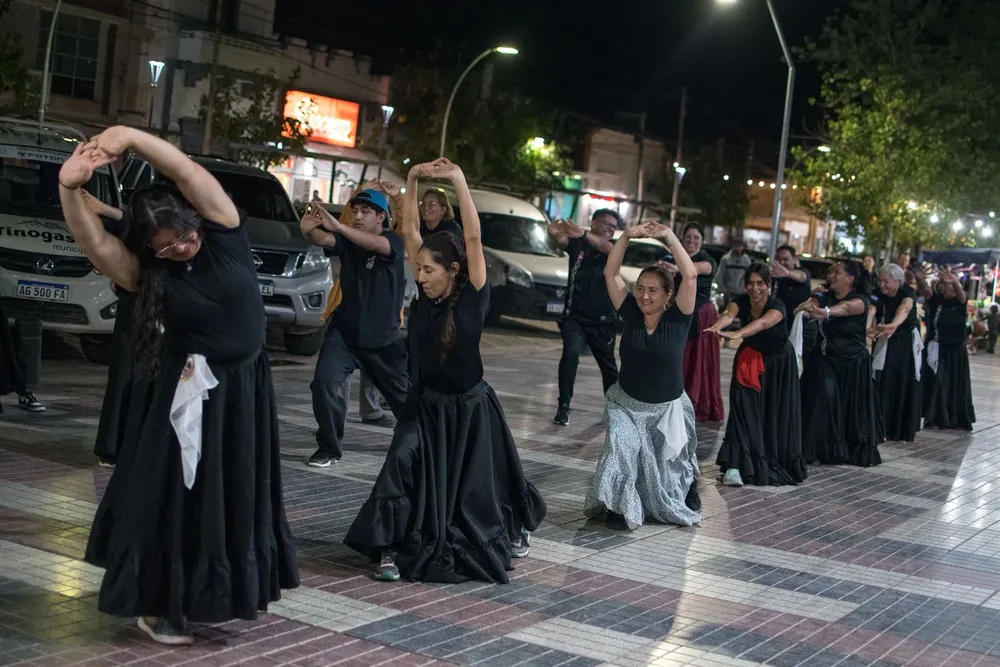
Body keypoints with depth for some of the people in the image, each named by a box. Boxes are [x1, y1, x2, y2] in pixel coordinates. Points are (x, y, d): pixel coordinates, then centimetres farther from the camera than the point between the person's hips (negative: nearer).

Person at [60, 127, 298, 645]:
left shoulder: (225, 234, -9)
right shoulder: (147, 271, -8)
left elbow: (187, 171, -20)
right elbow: (95, 243, -24)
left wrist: (129, 136, -29)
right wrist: (70, 188, -40)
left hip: (243, 392, 2)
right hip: (186, 396, -2)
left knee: (236, 497, 15)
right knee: (173, 497, 2)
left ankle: (216, 593, 34)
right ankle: (160, 605, 14)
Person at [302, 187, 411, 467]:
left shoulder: (393, 241, -11)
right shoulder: (346, 240, -2)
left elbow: (376, 244, -35)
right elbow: (324, 239, -25)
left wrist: (338, 226, -50)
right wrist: (309, 230, -50)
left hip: (384, 339, -1)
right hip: (344, 332, 2)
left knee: (403, 394, 16)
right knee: (324, 381, -22)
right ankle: (328, 447, -7)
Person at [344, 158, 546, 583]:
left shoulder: (473, 297, -15)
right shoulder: (426, 295, -5)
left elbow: (473, 238, -25)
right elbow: (410, 233, -5)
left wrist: (459, 181, -29)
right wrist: (412, 182, -13)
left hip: (469, 407, -3)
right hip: (426, 405, 3)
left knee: (480, 483, 14)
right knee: (402, 464, -19)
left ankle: (514, 529, 43)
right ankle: (390, 548, -13)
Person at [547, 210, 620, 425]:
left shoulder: (613, 248, -1)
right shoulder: (577, 243, 0)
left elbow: (605, 247, -26)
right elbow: (557, 237, -20)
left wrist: (583, 233, -45)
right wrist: (555, 229, -45)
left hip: (603, 322, 2)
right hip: (575, 317, -2)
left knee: (608, 365, 15)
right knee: (570, 354, -24)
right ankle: (564, 407, -18)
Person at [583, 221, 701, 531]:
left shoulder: (677, 318, -13)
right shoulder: (631, 314, -8)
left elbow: (690, 275, -24)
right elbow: (610, 273, -11)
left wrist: (669, 237, -26)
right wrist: (627, 237, -21)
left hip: (667, 409, 0)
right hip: (626, 404, 0)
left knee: (665, 467, 14)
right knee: (622, 450, -24)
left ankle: (670, 505, 44)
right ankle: (620, 507, -10)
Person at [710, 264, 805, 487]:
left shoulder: (777, 306, -28)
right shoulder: (741, 302, -18)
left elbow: (761, 323, -49)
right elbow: (728, 315, -40)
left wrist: (737, 334, -69)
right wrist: (717, 326, -65)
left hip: (779, 362, -1)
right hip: (750, 359, 1)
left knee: (777, 413, 1)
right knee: (745, 409, -13)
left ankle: (776, 465, 21)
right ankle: (736, 465, -20)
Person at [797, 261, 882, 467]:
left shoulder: (860, 300, -10)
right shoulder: (825, 297, 3)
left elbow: (846, 307, -32)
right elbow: (813, 303, -18)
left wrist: (825, 312, -54)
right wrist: (809, 306, -44)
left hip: (853, 363, -3)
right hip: (824, 360, 3)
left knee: (851, 407, 6)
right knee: (821, 401, -10)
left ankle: (857, 451, 23)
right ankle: (820, 448, -4)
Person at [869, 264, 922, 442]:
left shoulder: (907, 292, -18)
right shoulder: (878, 294, -13)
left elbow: (904, 308, -40)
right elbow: (871, 310, -33)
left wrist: (893, 325, -62)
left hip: (907, 342, -1)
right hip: (885, 343, 1)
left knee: (905, 384, 0)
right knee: (883, 383, -9)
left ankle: (904, 430, 10)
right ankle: (882, 428, -6)